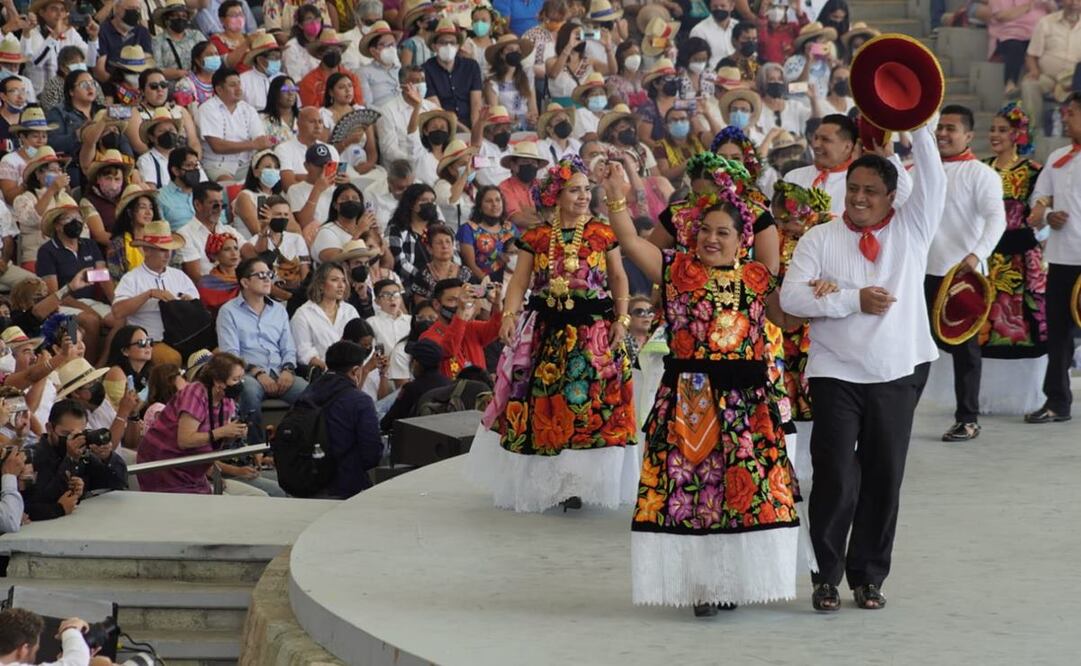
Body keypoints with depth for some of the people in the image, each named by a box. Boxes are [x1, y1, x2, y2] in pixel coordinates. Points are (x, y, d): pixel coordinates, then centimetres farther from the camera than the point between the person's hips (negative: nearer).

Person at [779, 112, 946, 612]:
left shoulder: (912, 228, 6)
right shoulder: (821, 238, 3)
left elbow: (932, 183, -10)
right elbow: (791, 296, -9)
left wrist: (921, 130, -22)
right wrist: (855, 300, -15)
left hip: (898, 374, 2)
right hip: (837, 375, -2)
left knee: (884, 479, 7)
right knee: (836, 479, -5)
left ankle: (868, 577, 17)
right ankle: (827, 576, 7)